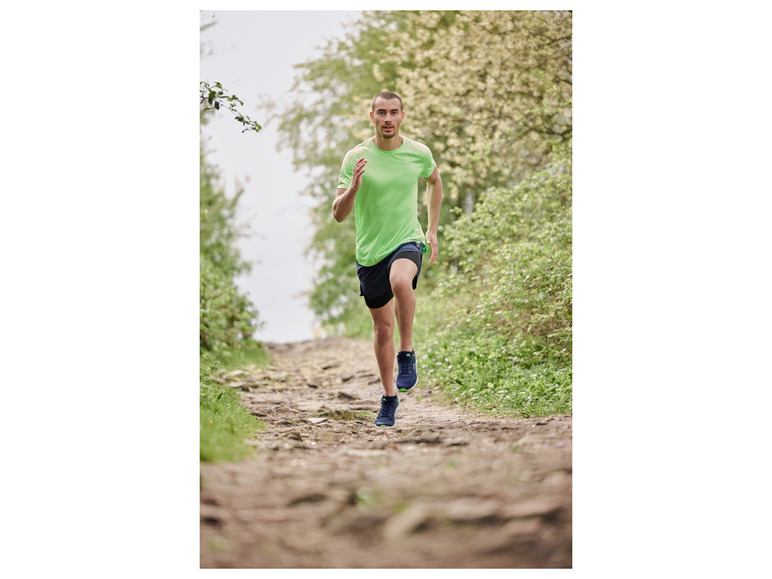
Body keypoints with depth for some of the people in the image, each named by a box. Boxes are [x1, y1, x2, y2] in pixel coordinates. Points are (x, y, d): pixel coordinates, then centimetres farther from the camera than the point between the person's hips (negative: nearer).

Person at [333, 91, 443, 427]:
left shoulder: (419, 153, -2)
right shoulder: (356, 158, -7)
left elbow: (434, 181, 21)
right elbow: (338, 214, -10)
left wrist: (432, 229, 17)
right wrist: (353, 189, -30)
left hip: (408, 241, -1)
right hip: (370, 251, 1)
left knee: (401, 281, -36)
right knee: (383, 328, 8)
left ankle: (407, 355, -18)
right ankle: (389, 398, 26)